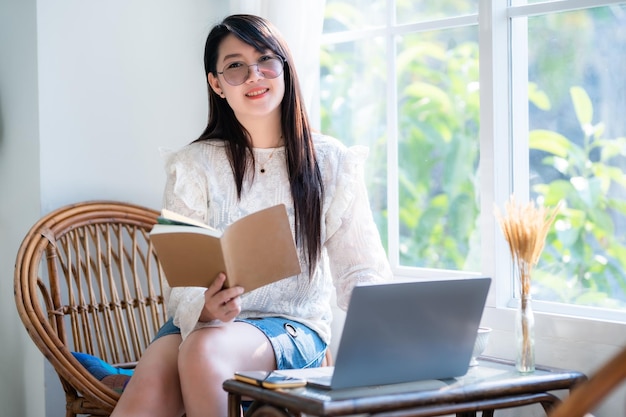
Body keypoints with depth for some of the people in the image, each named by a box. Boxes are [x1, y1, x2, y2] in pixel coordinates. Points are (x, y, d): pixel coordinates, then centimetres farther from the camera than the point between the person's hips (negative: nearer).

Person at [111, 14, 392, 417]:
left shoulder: (333, 163, 5)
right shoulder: (194, 166, 4)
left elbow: (361, 271, 3)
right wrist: (204, 308, -26)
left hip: (294, 327, 0)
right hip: (207, 322, 1)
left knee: (205, 350, -34)